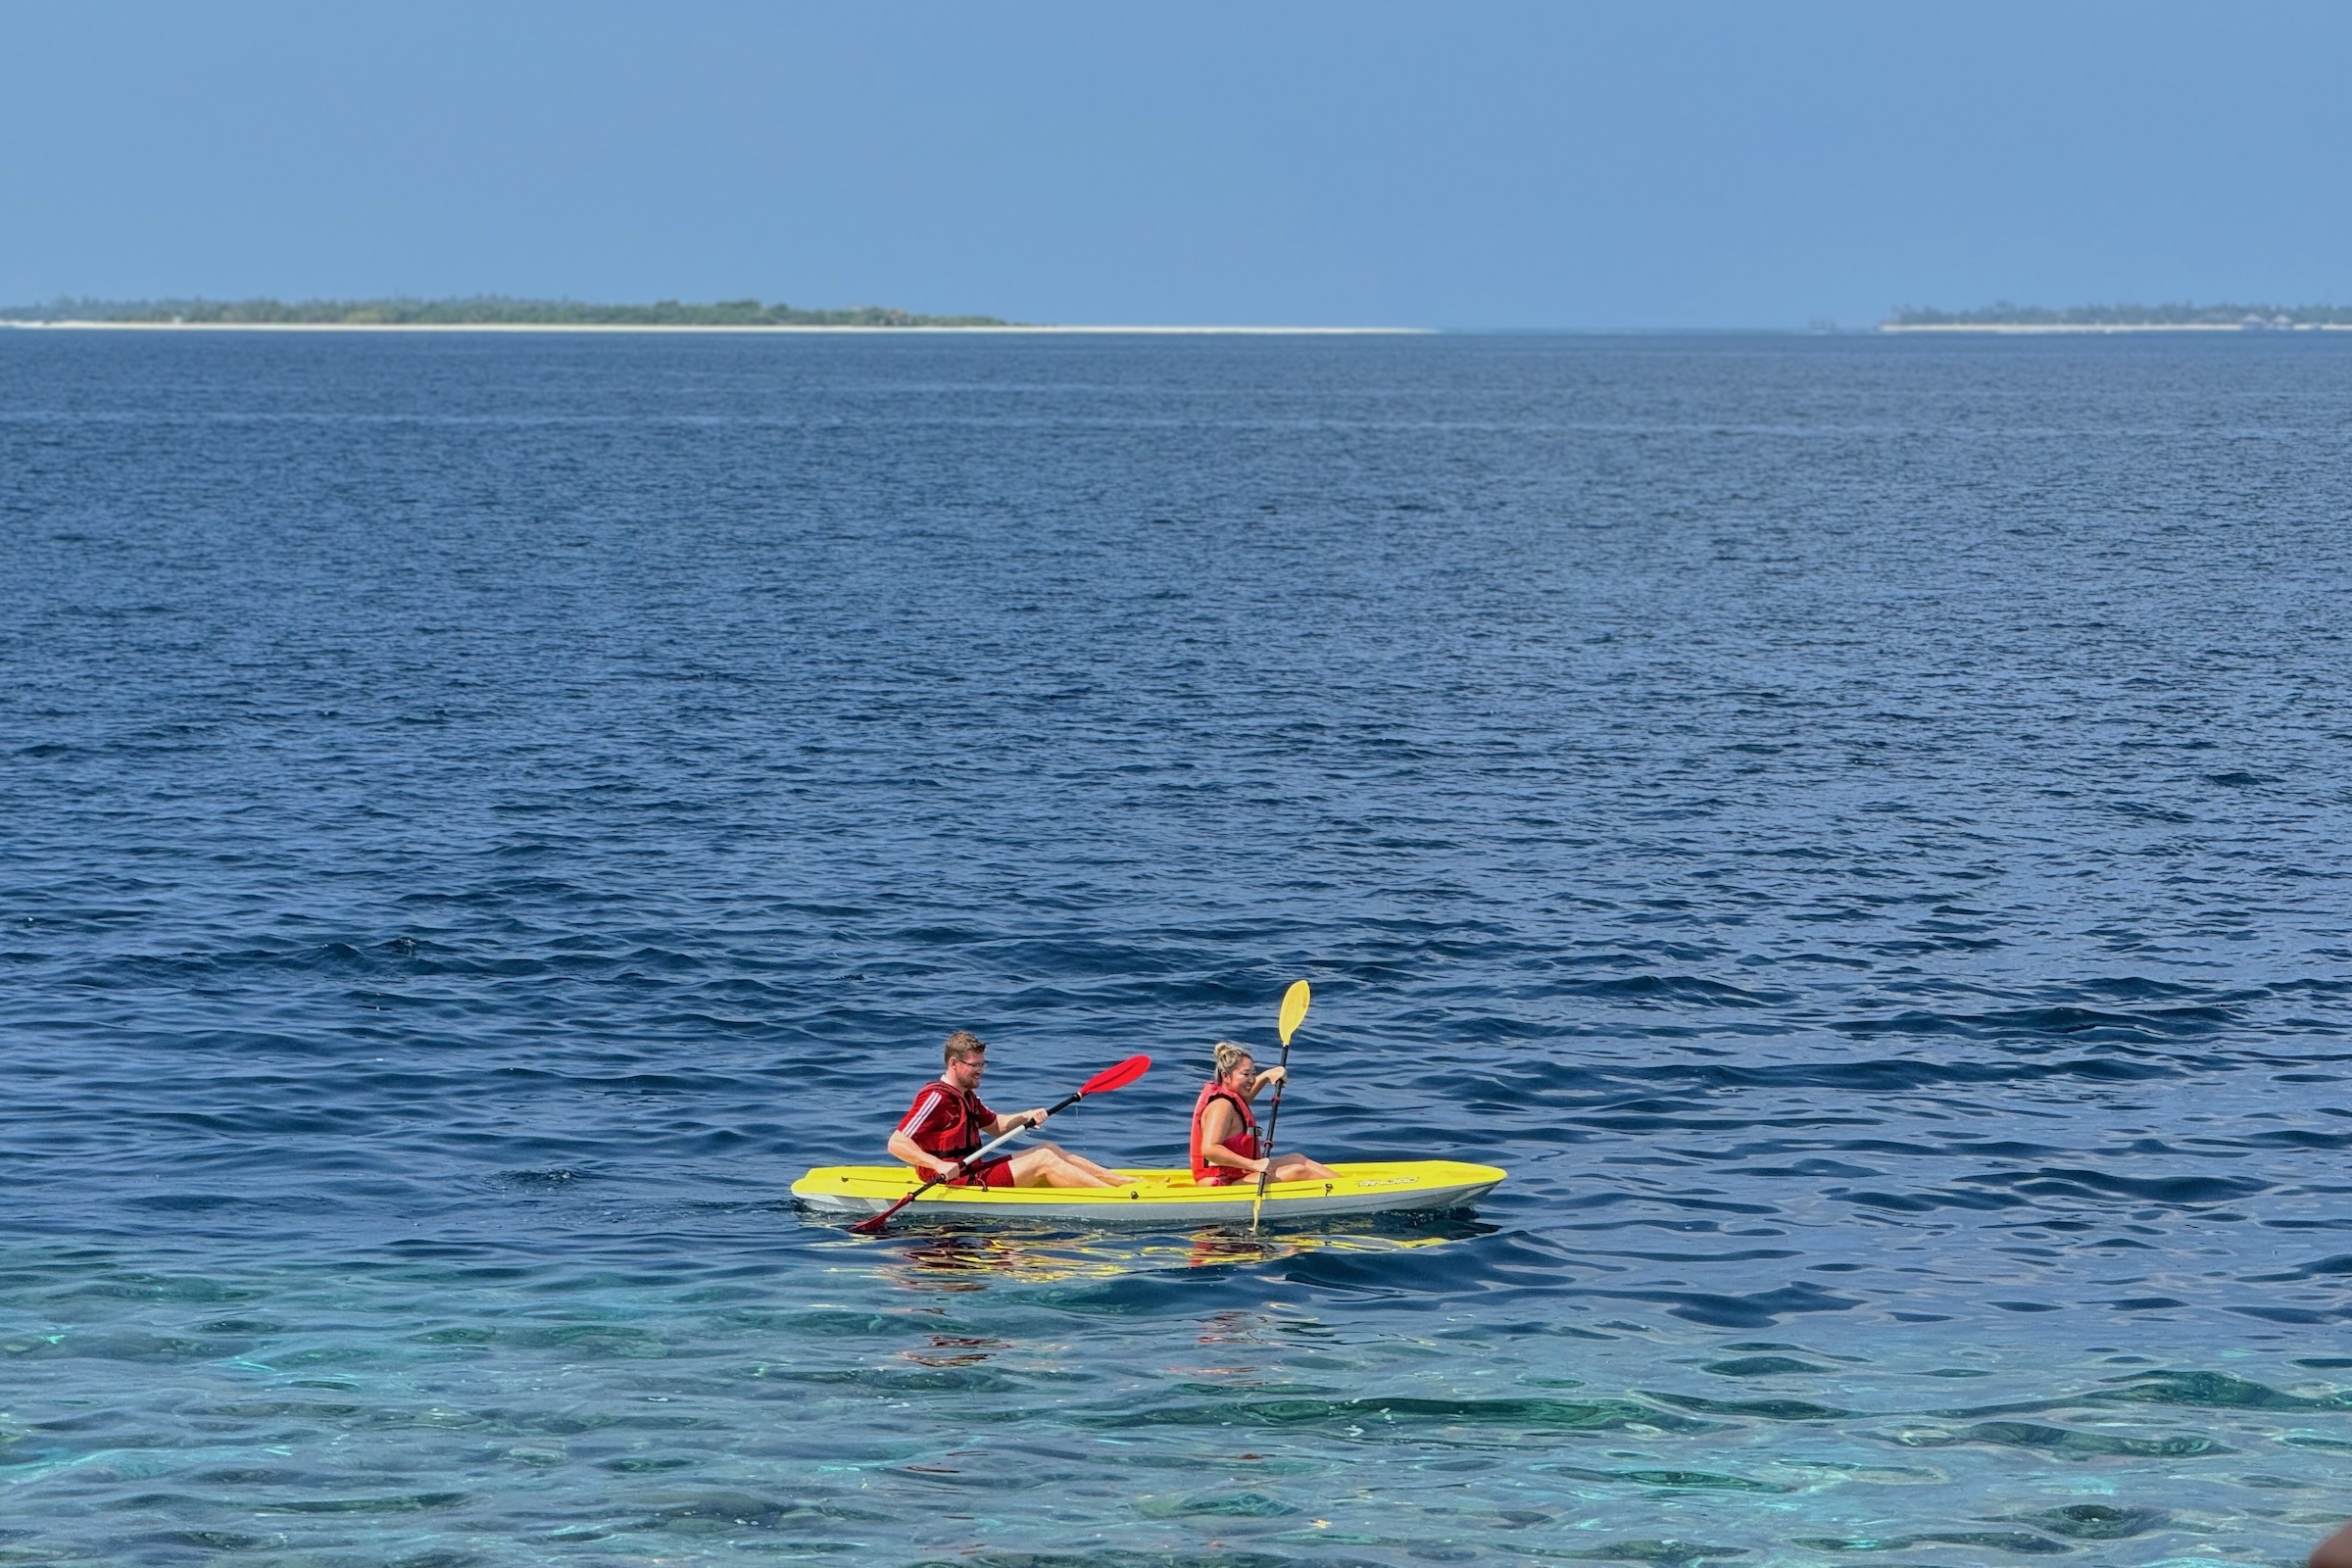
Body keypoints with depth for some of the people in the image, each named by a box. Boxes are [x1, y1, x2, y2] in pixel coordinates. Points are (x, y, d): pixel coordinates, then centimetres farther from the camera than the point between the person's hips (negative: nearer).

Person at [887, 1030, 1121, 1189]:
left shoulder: (966, 1095, 14)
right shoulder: (937, 1098, -18)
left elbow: (994, 1125, 28)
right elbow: (896, 1143, -24)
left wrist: (1026, 1117, 8)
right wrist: (938, 1165, -35)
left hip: (971, 1171, 11)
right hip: (955, 1182, -11)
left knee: (1050, 1150, 9)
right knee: (1043, 1160, -13)